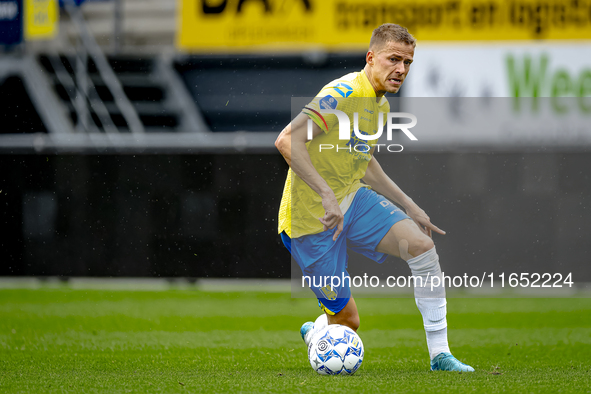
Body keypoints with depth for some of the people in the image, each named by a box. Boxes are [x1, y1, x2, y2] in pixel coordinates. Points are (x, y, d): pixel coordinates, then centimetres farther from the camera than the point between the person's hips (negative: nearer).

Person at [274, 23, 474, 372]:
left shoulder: (381, 105, 8)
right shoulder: (344, 94, -22)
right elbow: (287, 141, -32)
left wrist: (411, 208, 20)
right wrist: (327, 196, -37)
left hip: (352, 199, 8)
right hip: (310, 217, -8)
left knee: (422, 245, -15)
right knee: (347, 320, -3)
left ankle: (440, 354, -9)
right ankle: (311, 334, 35)